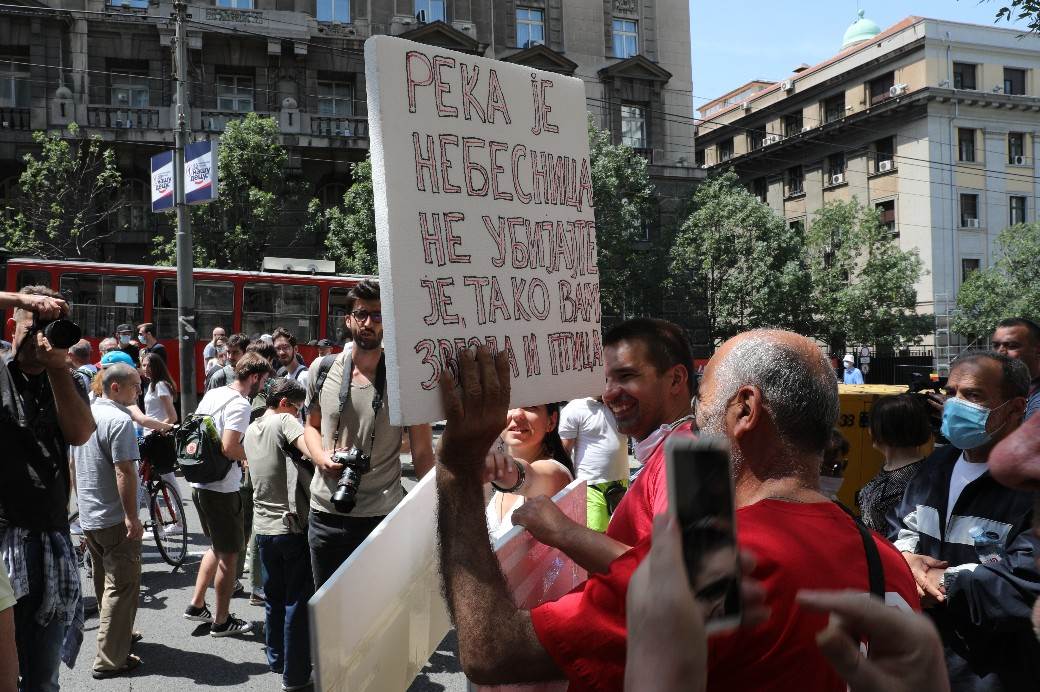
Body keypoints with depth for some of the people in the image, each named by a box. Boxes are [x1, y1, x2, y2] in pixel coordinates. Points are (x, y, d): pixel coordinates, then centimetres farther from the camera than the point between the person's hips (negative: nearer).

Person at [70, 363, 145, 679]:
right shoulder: (119, 420, -19)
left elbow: (73, 464, 19)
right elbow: (124, 472, -24)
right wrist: (132, 517, -22)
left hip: (88, 518, 9)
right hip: (115, 519, -9)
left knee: (105, 583, 21)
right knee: (122, 587, -2)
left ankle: (120, 635, 36)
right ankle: (110, 659, 1)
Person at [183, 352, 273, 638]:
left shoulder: (212, 394, 9)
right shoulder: (239, 404, -18)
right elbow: (229, 448, -27)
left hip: (200, 483, 9)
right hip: (222, 489, -9)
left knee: (218, 547, 24)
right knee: (229, 555, 4)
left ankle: (196, 605, 29)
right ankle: (221, 621, 14)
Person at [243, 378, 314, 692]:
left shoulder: (250, 430, 11)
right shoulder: (284, 421, -13)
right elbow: (310, 449, -31)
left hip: (263, 528, 7)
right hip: (292, 526, -7)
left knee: (274, 598, 21)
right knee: (298, 602, 2)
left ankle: (276, 660, 34)